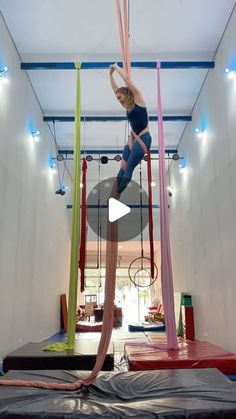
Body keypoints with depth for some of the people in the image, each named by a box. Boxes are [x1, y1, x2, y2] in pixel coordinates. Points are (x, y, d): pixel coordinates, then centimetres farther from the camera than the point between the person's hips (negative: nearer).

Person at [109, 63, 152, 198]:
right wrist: (111, 74, 13)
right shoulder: (127, 106, 12)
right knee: (123, 167, 2)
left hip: (143, 139, -8)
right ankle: (114, 194, 6)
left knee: (129, 169, -5)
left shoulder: (138, 99, -6)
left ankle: (116, 195, 1)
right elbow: (116, 89, 19)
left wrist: (116, 67, 0)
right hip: (133, 138, 8)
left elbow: (127, 78, -12)